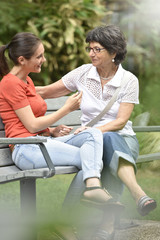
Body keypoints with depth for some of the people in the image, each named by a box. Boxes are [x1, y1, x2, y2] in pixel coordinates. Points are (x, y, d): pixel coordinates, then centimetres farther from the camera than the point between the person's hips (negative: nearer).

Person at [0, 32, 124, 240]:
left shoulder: (27, 81, 22)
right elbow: (32, 125, -12)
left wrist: (53, 130, 2)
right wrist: (67, 109, -6)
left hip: (44, 141, 9)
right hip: (27, 149, -9)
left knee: (93, 133, -16)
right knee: (87, 158, -19)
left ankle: (93, 186, -38)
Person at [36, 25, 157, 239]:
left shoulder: (129, 80, -1)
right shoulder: (83, 73, 6)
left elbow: (120, 122, -8)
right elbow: (47, 91, 15)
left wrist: (94, 130, -25)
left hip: (123, 139, -2)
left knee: (109, 139, -39)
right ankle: (138, 194, -57)